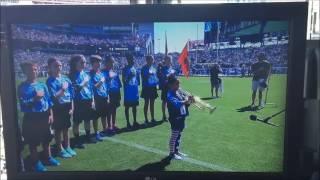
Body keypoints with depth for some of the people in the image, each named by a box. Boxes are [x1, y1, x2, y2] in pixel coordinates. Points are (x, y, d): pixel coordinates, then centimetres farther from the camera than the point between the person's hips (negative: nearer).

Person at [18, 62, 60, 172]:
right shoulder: (22, 87, -9)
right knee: (33, 142, 6)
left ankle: (48, 158, 34)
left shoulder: (42, 85, 5)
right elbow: (23, 104, -16)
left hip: (44, 116, 4)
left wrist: (50, 115, 4)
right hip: (31, 118, -4)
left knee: (46, 139, 17)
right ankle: (35, 162, 21)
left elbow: (49, 101, 7)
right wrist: (35, 98, -22)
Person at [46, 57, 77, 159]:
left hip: (67, 107, 5)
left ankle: (67, 147, 30)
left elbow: (71, 95, 7)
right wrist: (63, 89, -15)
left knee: (66, 128, 17)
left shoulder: (66, 79, 3)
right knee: (58, 129, 7)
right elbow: (53, 97, -17)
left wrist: (72, 108, 4)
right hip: (57, 108, -5)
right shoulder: (50, 81, -11)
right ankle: (60, 150, 19)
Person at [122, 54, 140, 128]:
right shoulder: (125, 69, -8)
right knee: (127, 107, 3)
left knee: (134, 106, 12)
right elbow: (124, 80, -10)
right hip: (128, 90, -6)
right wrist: (129, 76, -23)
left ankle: (135, 121, 22)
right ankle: (128, 123, 10)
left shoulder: (135, 68, 9)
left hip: (135, 90, 6)